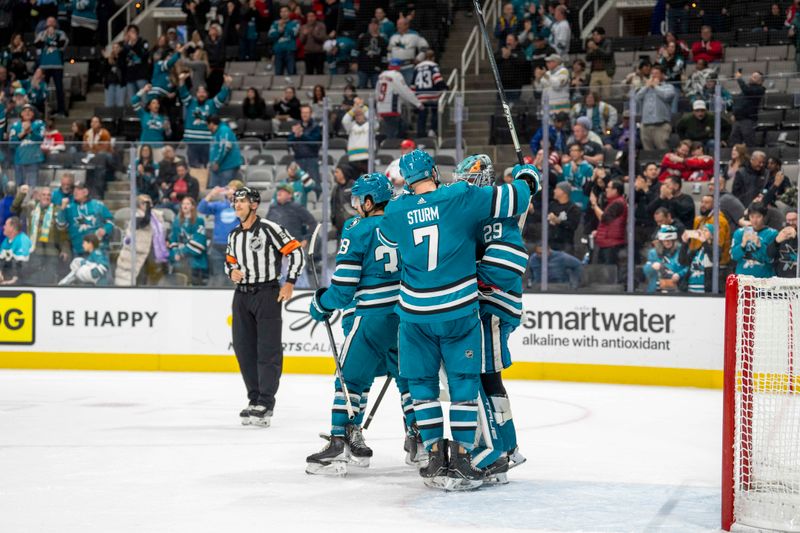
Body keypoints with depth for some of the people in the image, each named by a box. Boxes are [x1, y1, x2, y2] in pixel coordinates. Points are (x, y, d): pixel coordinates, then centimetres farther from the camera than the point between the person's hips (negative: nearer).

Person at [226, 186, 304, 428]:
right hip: (242, 296, 7)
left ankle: (265, 403, -7)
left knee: (268, 349, -7)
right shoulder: (234, 236, 13)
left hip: (267, 293, -7)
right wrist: (232, 271, 1)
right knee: (244, 350, 7)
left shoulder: (269, 229, -9)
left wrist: (290, 282, -11)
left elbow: (295, 251, -9)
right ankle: (254, 399, 16)